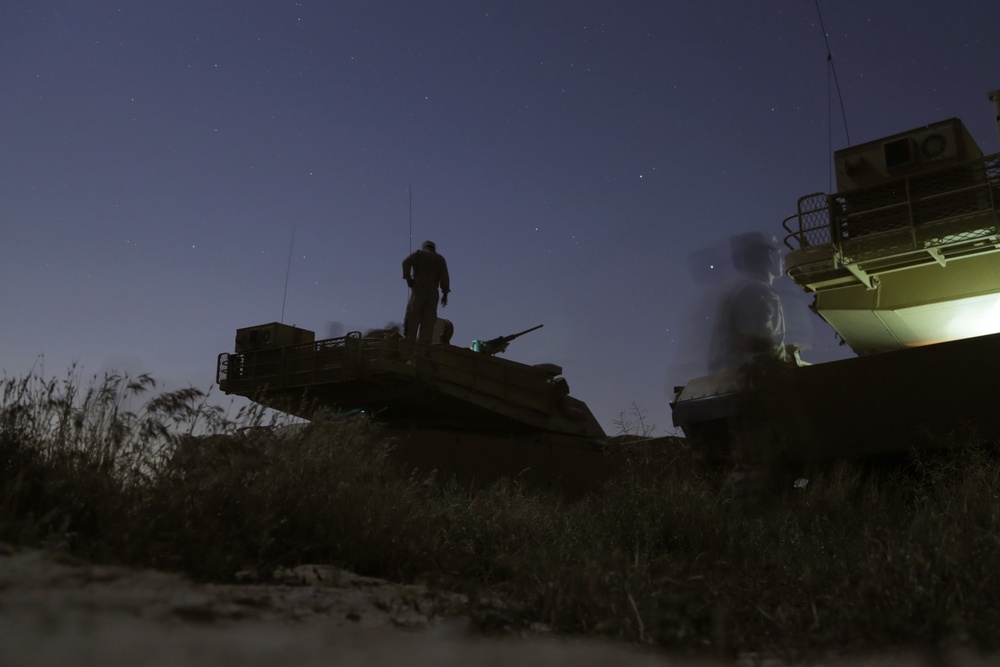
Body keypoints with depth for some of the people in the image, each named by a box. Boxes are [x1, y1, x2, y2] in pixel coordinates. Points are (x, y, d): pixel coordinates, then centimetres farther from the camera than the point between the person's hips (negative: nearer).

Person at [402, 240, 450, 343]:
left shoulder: (418, 253, 14)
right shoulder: (440, 258, 18)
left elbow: (406, 262, -7)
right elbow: (444, 276, 4)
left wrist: (408, 278, -4)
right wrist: (445, 293, 0)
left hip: (418, 289, -2)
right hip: (433, 292, 2)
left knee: (412, 318, -4)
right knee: (428, 319, -1)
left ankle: (409, 341, -14)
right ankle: (424, 342, -10)